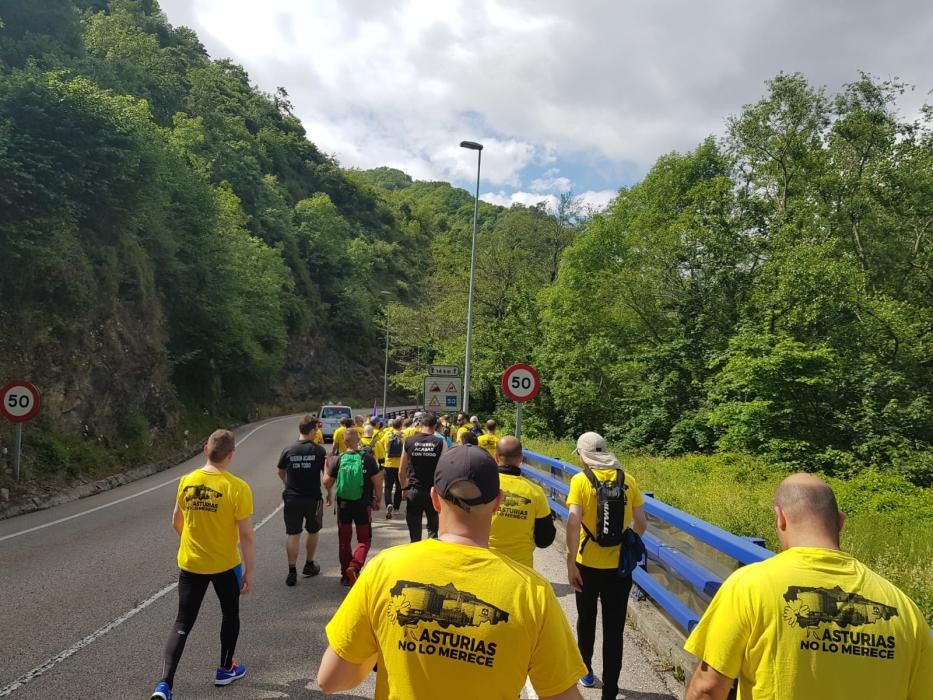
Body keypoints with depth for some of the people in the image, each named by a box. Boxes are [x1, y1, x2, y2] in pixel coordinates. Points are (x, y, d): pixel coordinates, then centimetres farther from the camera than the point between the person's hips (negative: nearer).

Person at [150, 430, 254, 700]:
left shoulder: (186, 482, -6)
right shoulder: (238, 488, -20)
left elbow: (176, 523, 7)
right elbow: (246, 535, -17)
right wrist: (249, 571, -5)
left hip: (190, 563, 3)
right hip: (226, 565, -3)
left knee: (182, 624, 10)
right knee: (230, 615, 21)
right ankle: (225, 670, 34)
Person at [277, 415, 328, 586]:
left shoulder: (288, 450, -4)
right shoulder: (319, 450, -10)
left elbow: (281, 473, 12)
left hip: (292, 498, 1)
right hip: (313, 498, -1)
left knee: (292, 534, 7)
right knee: (313, 532, 19)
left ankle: (292, 572, 7)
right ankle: (309, 565, 31)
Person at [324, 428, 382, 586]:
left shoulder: (339, 460, -5)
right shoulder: (367, 459, -11)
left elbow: (327, 482, -1)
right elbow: (378, 482, -10)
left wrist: (329, 494, 21)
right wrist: (377, 499, 5)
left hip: (343, 504, 2)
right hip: (363, 505, -2)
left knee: (344, 540, 15)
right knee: (364, 540, 10)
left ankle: (346, 575, 20)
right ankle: (354, 566, -13)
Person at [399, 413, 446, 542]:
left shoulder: (409, 442, -1)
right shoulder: (440, 443, -5)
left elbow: (401, 471, 4)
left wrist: (404, 488, 18)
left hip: (413, 492, 1)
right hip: (434, 492, -1)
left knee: (415, 534, 8)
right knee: (433, 530, 16)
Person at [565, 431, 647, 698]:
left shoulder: (581, 480, -10)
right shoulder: (627, 480, -1)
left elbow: (573, 523, -19)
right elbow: (641, 524, 1)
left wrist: (570, 563, -14)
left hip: (588, 565, -1)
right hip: (619, 566, 1)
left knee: (586, 620, 21)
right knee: (614, 630, 9)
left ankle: (586, 671, 41)